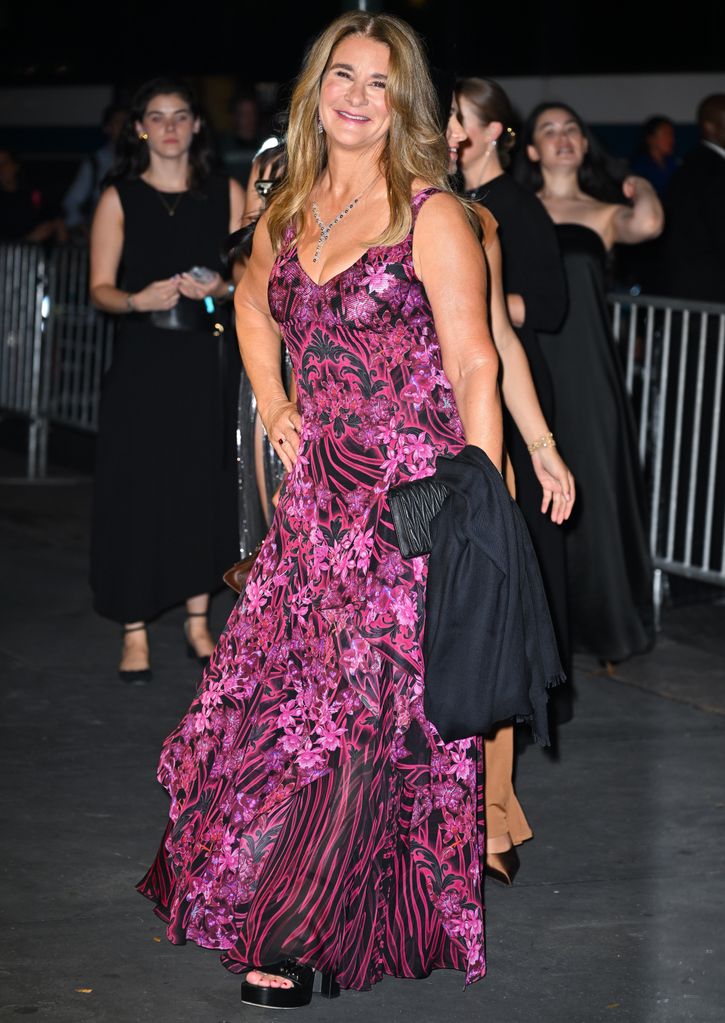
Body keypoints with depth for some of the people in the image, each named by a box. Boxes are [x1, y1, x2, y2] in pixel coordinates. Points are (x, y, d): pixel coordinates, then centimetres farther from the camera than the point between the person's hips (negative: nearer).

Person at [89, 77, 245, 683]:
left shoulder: (226, 195, 9)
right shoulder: (120, 199, 4)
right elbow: (101, 287, 1)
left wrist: (222, 288, -13)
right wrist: (139, 299, -19)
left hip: (208, 359, 2)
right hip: (144, 360, -2)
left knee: (204, 487, 4)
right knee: (138, 490, -4)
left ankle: (198, 621, 17)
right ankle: (135, 634, 2)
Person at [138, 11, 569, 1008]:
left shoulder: (431, 217, -9)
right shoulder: (290, 213, 9)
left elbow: (476, 370, -12)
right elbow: (252, 303, 31)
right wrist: (275, 408, 18)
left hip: (412, 496, -6)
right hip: (320, 494, 6)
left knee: (366, 718, -2)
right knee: (291, 694, 8)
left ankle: (302, 936, 7)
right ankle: (268, 908, 23)